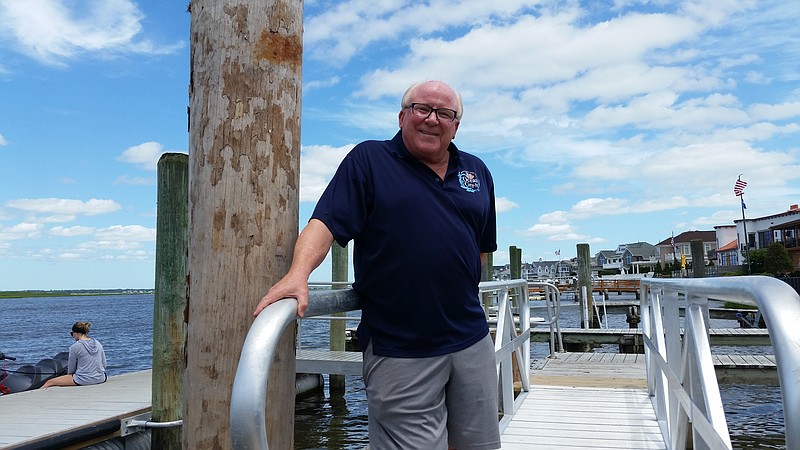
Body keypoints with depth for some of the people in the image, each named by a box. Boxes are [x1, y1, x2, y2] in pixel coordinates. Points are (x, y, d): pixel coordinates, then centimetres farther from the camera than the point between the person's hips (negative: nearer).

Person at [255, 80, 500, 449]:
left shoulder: (477, 172, 13)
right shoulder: (368, 160, -1)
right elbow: (326, 222, -13)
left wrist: (455, 287, 14)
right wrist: (298, 274, -29)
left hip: (472, 341, 6)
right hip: (400, 351, -5)